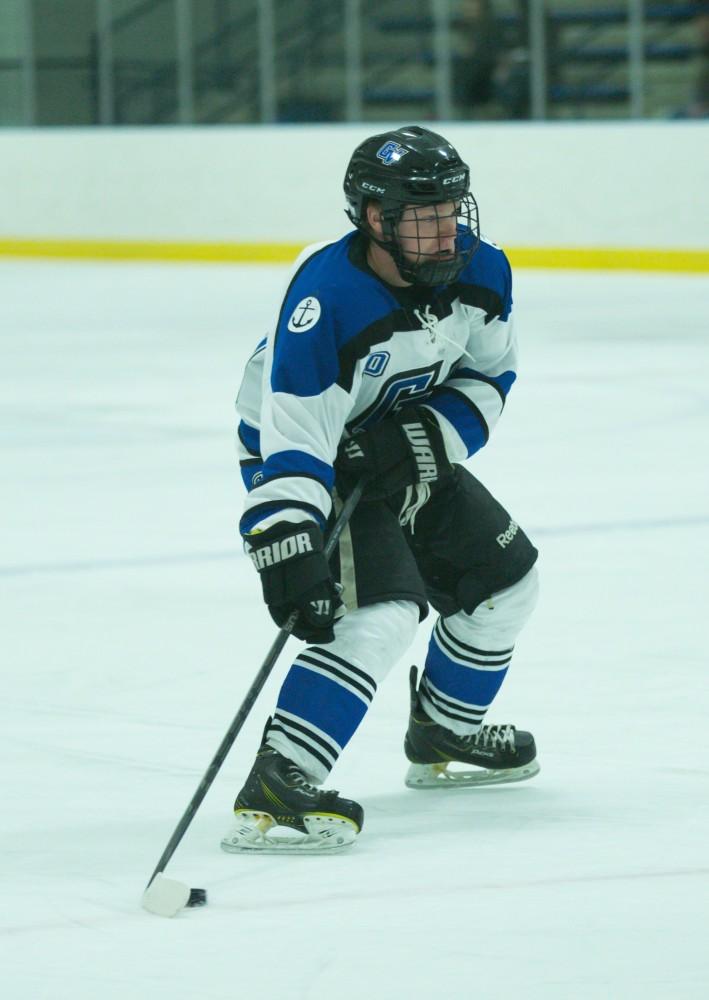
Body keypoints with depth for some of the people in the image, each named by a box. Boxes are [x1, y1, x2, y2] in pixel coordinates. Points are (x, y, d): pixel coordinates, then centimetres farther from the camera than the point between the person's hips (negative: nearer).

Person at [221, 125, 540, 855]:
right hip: (318, 462, -8)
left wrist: (427, 438, -20)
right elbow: (293, 441, -37)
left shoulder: (480, 271, -15)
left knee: (504, 575, 18)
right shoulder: (325, 299, -36)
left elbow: (488, 377, -2)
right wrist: (286, 548, -44)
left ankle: (442, 738, 40)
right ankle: (272, 791, -35)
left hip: (398, 457, 8)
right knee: (383, 607, -27)